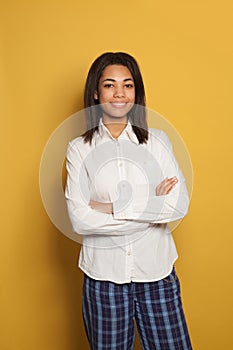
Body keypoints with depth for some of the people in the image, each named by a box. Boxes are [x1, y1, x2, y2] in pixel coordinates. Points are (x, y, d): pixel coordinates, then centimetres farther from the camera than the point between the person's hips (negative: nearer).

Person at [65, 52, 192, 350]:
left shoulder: (157, 141, 1)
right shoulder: (79, 149, -3)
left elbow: (180, 204, -9)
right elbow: (79, 219, -13)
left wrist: (113, 207, -15)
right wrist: (153, 205, -12)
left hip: (157, 271, 1)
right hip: (104, 274, 0)